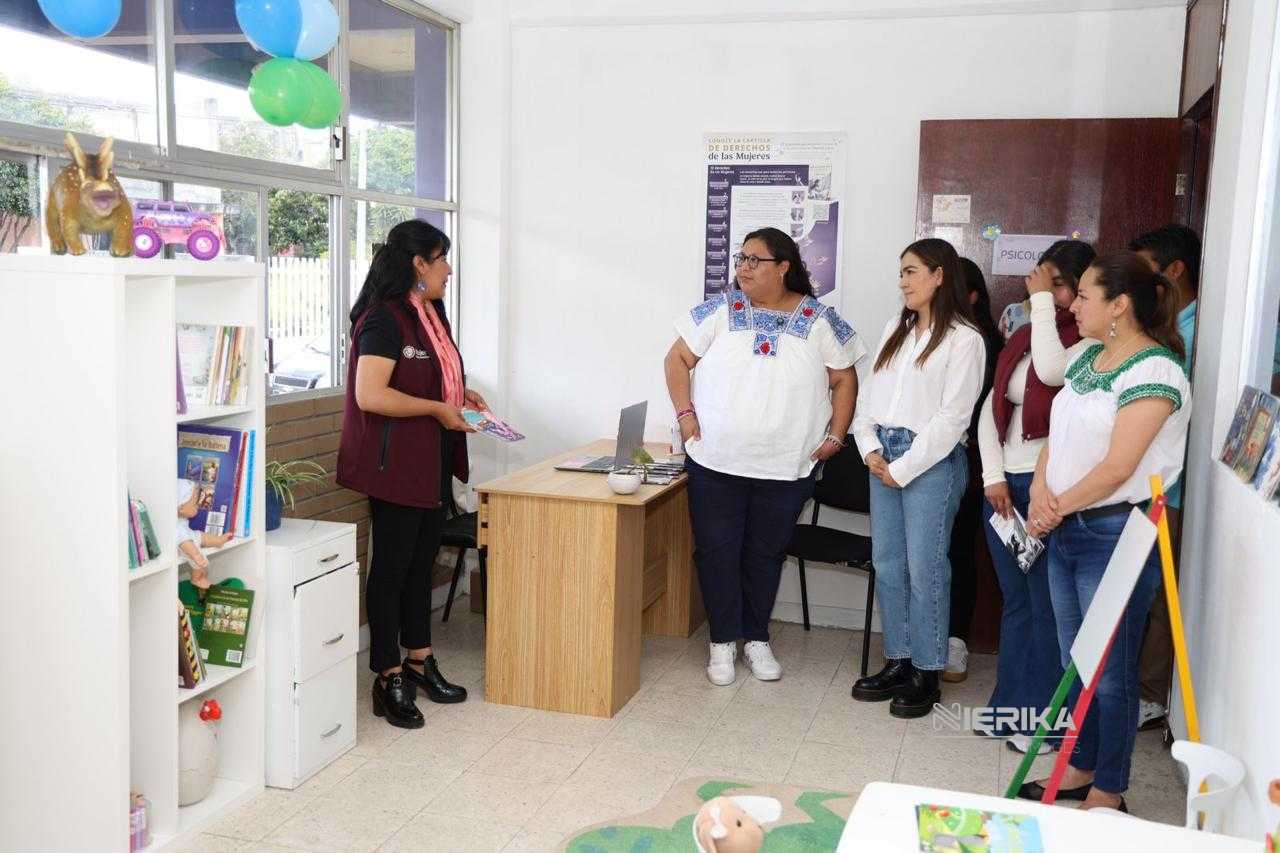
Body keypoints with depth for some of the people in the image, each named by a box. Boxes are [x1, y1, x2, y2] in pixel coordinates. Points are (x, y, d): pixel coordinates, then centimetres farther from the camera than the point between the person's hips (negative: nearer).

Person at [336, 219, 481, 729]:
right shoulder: (383, 318, -17)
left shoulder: (429, 314, 13)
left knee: (422, 562, 17)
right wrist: (439, 409, -20)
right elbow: (370, 395, -25)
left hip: (432, 462, 9)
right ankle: (388, 679, 11)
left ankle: (419, 662, 30)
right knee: (392, 566, 1)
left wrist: (461, 394, 8)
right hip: (395, 463, -9)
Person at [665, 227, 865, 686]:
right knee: (716, 551, 5)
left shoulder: (819, 319, -1)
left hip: (786, 469, 0)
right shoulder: (721, 310, -1)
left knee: (765, 554, 12)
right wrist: (685, 414, -5)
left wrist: (835, 436, -1)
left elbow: (844, 379, 5)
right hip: (715, 462, 0)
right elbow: (678, 359, 5)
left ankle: (757, 637, 29)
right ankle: (723, 640, 20)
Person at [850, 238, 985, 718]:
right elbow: (870, 395, 13)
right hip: (883, 457, 7)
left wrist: (903, 467, -13)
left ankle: (926, 674, 10)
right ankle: (897, 662, 22)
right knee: (887, 565, 10)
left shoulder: (964, 338, -7)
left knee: (924, 569, -2)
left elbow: (952, 416, -13)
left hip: (931, 460, -7)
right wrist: (871, 449, -2)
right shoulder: (896, 330, 14)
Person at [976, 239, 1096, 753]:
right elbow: (992, 408, 10)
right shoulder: (1022, 339, 13)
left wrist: (1042, 301, -17)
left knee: (1045, 606, 0)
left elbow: (1052, 371, -29)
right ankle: (1009, 706, 26)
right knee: (1014, 601, 15)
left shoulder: (1091, 344, -7)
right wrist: (993, 475, -1)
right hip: (1003, 484, 7)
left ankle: (1043, 718, 12)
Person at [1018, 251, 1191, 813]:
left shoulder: (1154, 371, -15)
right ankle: (1080, 770, 33)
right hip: (1066, 532, 8)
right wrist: (1041, 493, -6)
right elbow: (1056, 434, 11)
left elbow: (1118, 467, -19)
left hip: (1115, 534, -8)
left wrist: (1059, 507, -8)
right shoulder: (1087, 357, 11)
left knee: (1110, 672, 3)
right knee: (1075, 663, 18)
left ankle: (1108, 794, 18)